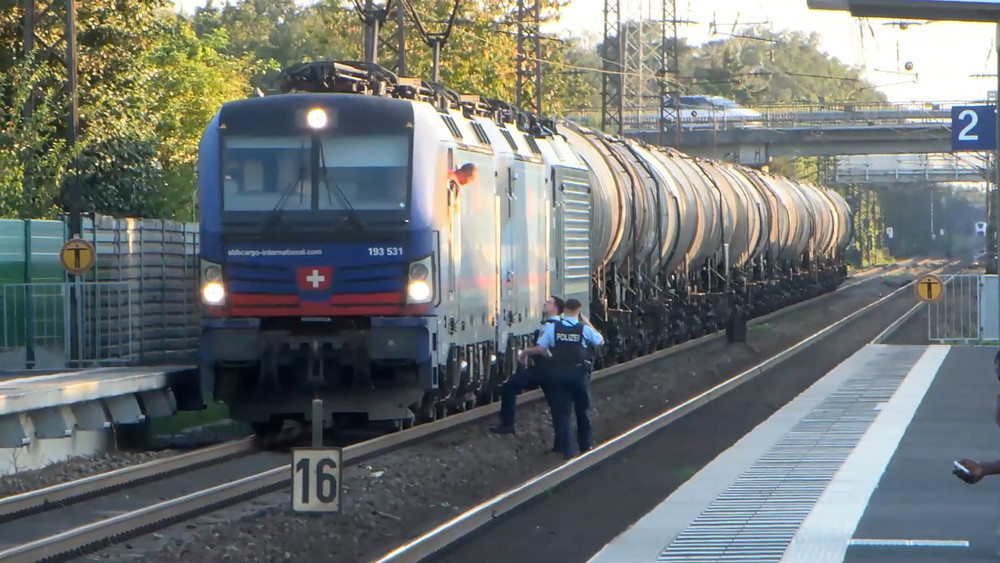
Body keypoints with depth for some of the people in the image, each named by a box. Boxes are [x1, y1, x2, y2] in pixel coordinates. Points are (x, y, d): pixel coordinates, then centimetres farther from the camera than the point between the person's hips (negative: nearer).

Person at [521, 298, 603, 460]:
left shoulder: (552, 328, -5)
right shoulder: (584, 329, -4)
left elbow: (540, 348, -6)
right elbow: (600, 341, 13)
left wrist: (526, 352, 14)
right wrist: (588, 324, 20)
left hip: (559, 372, 0)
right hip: (579, 372, 0)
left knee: (561, 411, 5)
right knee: (582, 409, 17)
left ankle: (565, 450, 2)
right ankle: (585, 445, 26)